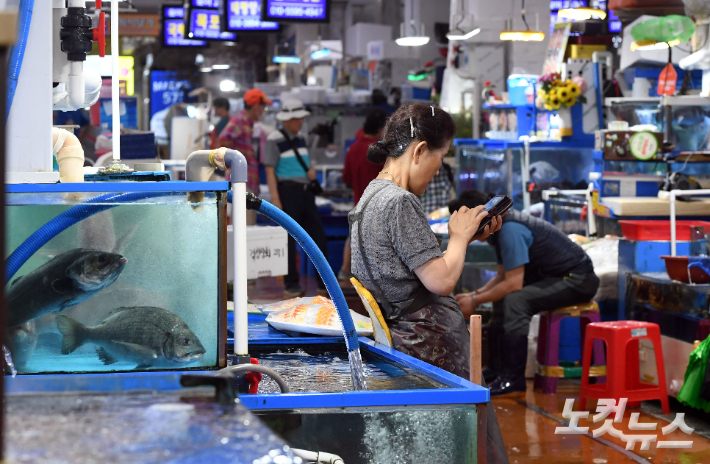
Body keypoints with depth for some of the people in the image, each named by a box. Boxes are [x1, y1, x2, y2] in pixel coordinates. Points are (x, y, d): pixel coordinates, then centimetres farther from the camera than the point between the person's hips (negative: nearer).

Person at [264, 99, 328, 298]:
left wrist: (312, 170, 4)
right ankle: (291, 285, 6)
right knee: (289, 238, -2)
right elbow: (270, 170, -11)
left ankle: (324, 283, 15)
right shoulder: (274, 140, -7)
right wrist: (275, 199, -18)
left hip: (306, 191, 7)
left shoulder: (300, 138, 15)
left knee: (318, 236, 8)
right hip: (288, 190, -7)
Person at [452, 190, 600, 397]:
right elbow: (503, 276, 15)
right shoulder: (501, 226, 7)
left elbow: (513, 284, -25)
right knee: (501, 294, 18)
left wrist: (475, 301, -15)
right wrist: (474, 294, 3)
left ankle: (514, 378, -23)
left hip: (578, 280, -11)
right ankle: (496, 367, 18)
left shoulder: (510, 230, -24)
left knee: (515, 300, -29)